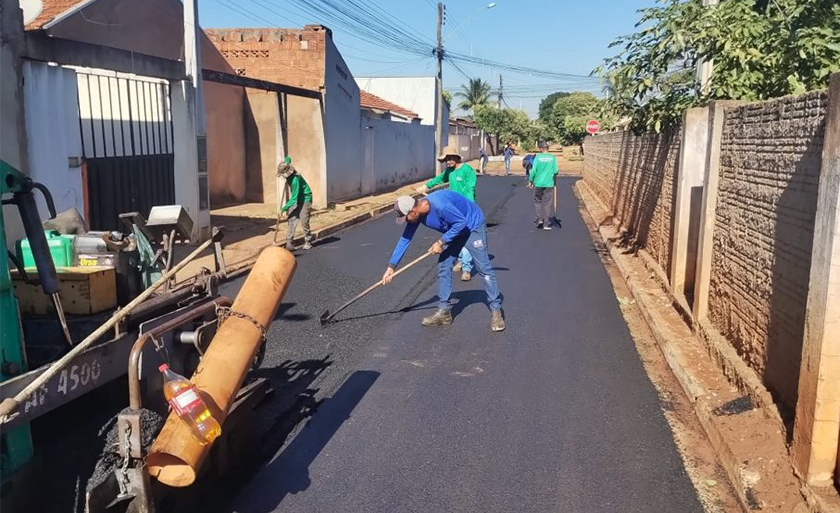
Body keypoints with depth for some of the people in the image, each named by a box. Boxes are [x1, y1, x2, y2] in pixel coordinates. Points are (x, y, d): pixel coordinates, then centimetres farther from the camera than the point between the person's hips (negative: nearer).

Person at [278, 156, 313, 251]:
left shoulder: (295, 180, -32)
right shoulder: (288, 175, -8)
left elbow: (294, 198, -30)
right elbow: (288, 158, 13)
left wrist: (284, 208, -26)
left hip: (304, 200, -8)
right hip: (295, 199, 8)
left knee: (304, 222, -4)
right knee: (292, 220, -2)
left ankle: (308, 242, 14)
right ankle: (289, 242, -4)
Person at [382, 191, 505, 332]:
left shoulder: (440, 206, -37)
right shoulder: (416, 214, -11)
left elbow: (462, 222, -28)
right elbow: (404, 240, -4)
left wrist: (441, 242, -25)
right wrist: (391, 267, -3)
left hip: (473, 226, -8)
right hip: (454, 231, 8)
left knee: (484, 268, -12)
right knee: (443, 268, 2)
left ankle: (496, 310, -4)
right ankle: (444, 312, 9)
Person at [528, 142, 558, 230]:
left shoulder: (537, 157, -5)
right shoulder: (553, 158, -2)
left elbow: (533, 170, -8)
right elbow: (555, 171, -5)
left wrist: (530, 181, 4)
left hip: (538, 183, -1)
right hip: (549, 183, 1)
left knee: (537, 201, 16)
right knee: (547, 203, 5)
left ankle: (539, 219, 6)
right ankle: (546, 224, 6)